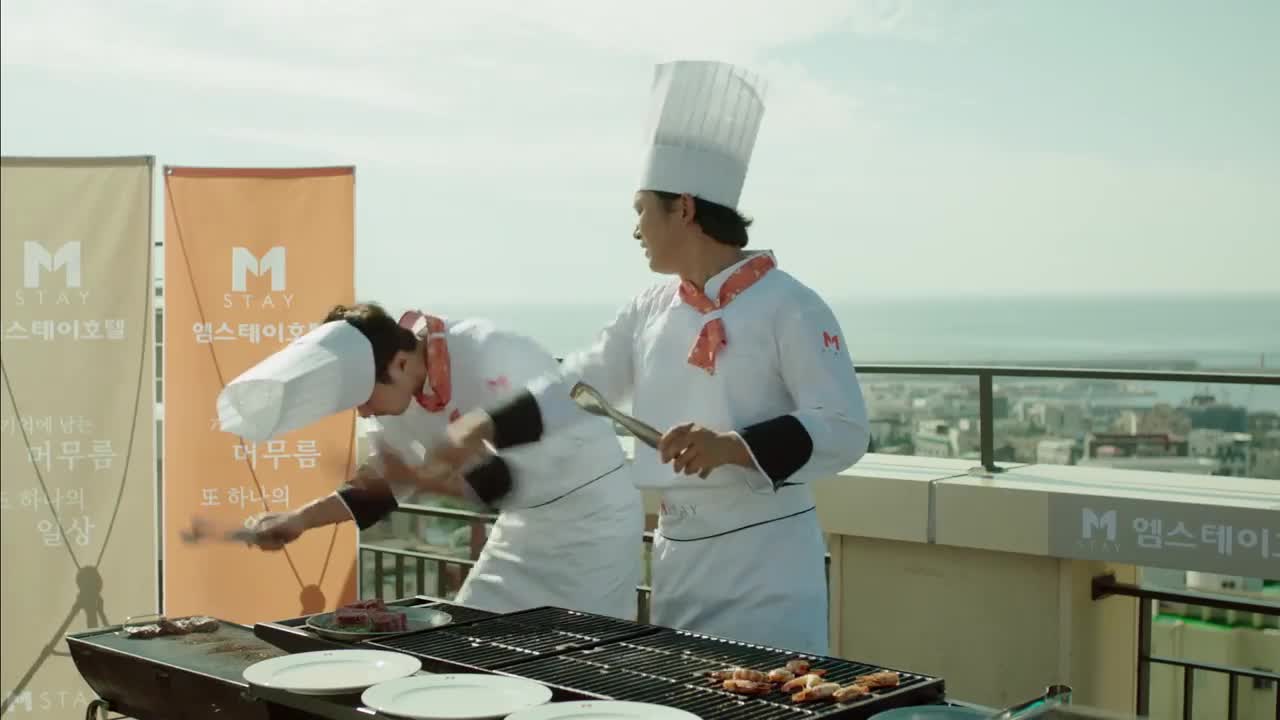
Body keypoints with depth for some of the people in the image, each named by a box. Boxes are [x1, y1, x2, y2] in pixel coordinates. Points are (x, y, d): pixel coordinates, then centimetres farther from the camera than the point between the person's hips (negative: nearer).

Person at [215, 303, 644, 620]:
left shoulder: (489, 358, -29)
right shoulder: (398, 388, -6)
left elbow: (520, 471, -27)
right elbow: (386, 481, 5)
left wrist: (420, 478, -28)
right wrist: (300, 520, -7)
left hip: (592, 513, -8)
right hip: (526, 521, 8)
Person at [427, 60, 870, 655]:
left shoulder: (788, 307, -13)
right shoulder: (653, 310, 8)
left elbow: (844, 429, -17)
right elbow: (579, 384, 17)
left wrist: (736, 447, -27)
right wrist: (485, 427, 12)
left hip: (766, 561, -7)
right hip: (679, 557, 7)